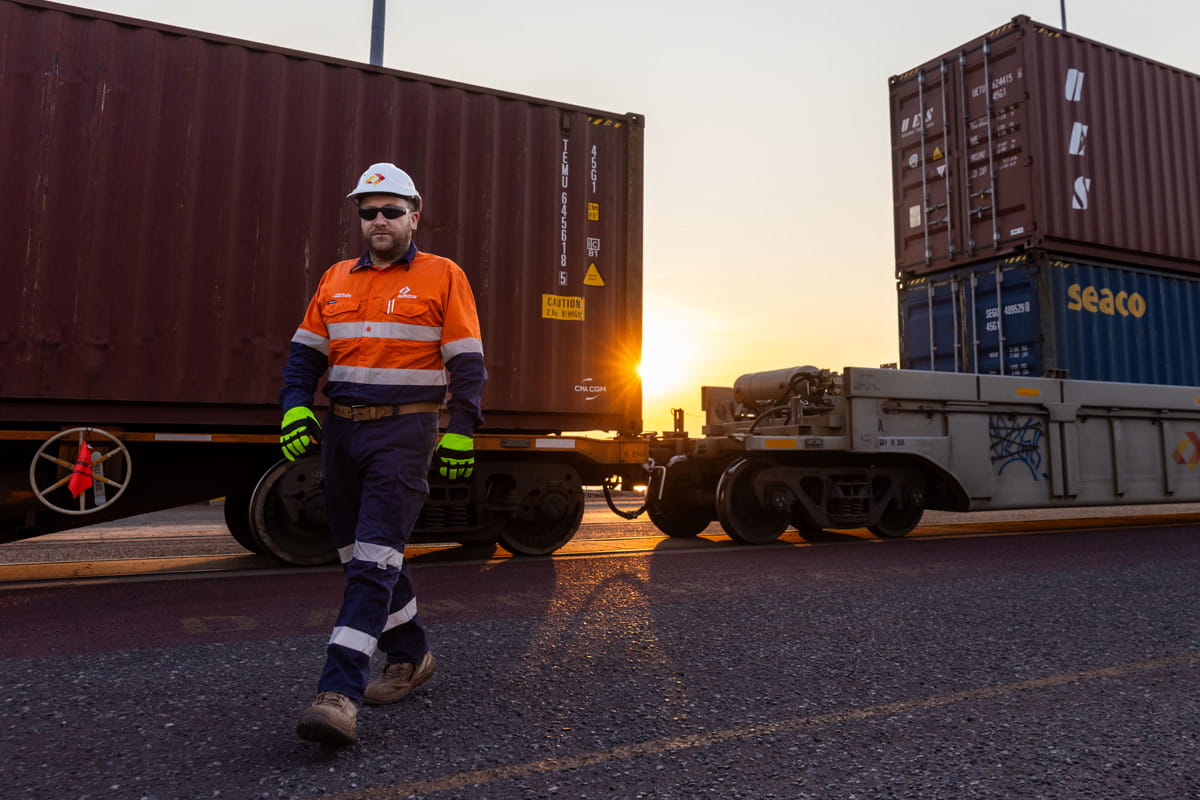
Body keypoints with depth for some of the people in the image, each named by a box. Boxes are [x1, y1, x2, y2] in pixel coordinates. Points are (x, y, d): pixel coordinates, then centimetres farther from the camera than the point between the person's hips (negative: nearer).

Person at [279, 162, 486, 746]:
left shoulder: (443, 277, 0)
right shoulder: (336, 280, 15)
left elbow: (467, 364, -4)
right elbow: (305, 352, 15)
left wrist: (460, 434, -12)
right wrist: (295, 408, -1)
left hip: (403, 434, -6)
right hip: (341, 430, 7)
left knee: (374, 559, -11)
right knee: (359, 553, 14)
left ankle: (339, 693, -10)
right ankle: (409, 655, 31)